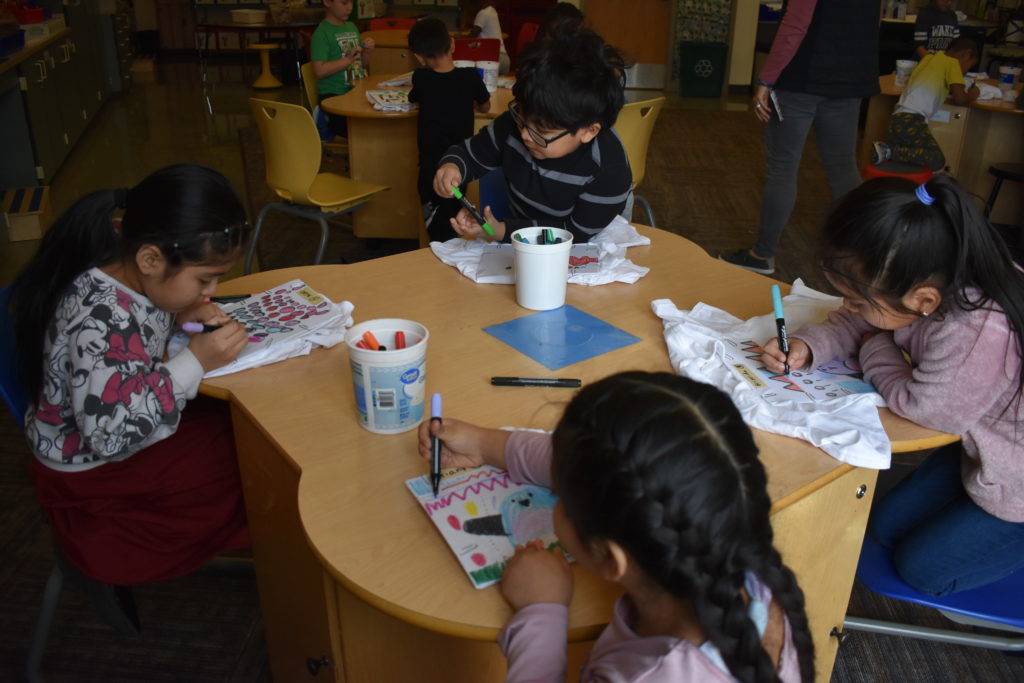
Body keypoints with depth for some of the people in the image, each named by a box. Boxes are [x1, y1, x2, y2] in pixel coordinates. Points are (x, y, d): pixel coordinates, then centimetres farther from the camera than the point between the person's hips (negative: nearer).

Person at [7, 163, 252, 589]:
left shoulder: (121, 268, -10)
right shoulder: (102, 323, -35)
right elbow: (110, 434, -33)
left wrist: (180, 315, -10)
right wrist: (195, 362, -30)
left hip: (130, 417, 8)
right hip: (94, 475, -8)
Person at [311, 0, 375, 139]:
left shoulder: (352, 27, 14)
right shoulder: (322, 33, -8)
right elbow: (319, 70, -17)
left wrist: (368, 51, 0)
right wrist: (349, 59, -20)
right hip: (334, 96, -7)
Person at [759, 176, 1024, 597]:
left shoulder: (974, 339, -44)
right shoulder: (927, 283, -18)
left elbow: (917, 403, -28)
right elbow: (855, 324, 0)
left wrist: (875, 350, -12)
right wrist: (807, 346, -19)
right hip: (980, 448, 8)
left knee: (921, 567, 6)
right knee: (889, 529, 17)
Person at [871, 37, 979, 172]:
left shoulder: (929, 57, 24)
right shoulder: (953, 63, 3)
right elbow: (959, 99, -3)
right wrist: (971, 95, 17)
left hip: (897, 117, 8)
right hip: (911, 121, -8)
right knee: (937, 160, -13)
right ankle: (889, 151, -20)